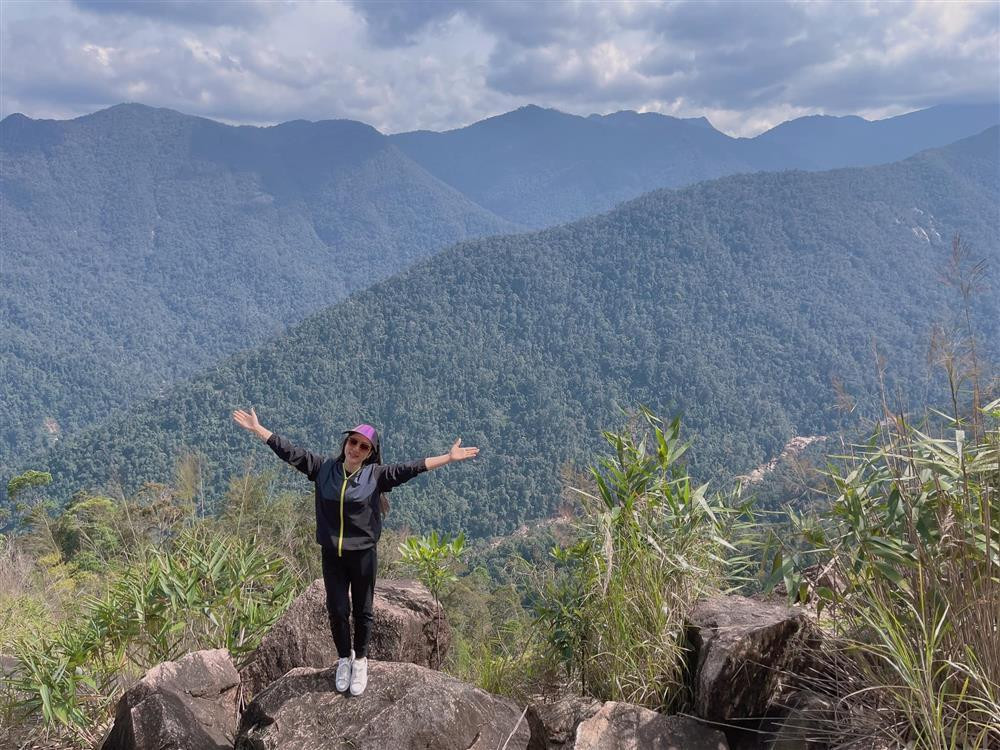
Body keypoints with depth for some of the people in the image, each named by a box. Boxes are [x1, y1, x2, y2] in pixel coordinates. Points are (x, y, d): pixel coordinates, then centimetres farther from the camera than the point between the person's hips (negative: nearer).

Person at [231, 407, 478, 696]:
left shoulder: (375, 475, -9)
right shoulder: (323, 467, -4)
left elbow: (411, 468, -16)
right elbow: (289, 452, -2)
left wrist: (449, 457, -23)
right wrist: (257, 429, -3)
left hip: (364, 555, -1)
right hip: (332, 556, 1)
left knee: (362, 611, 12)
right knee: (337, 610, 9)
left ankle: (360, 660, 35)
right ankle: (344, 658, 35)